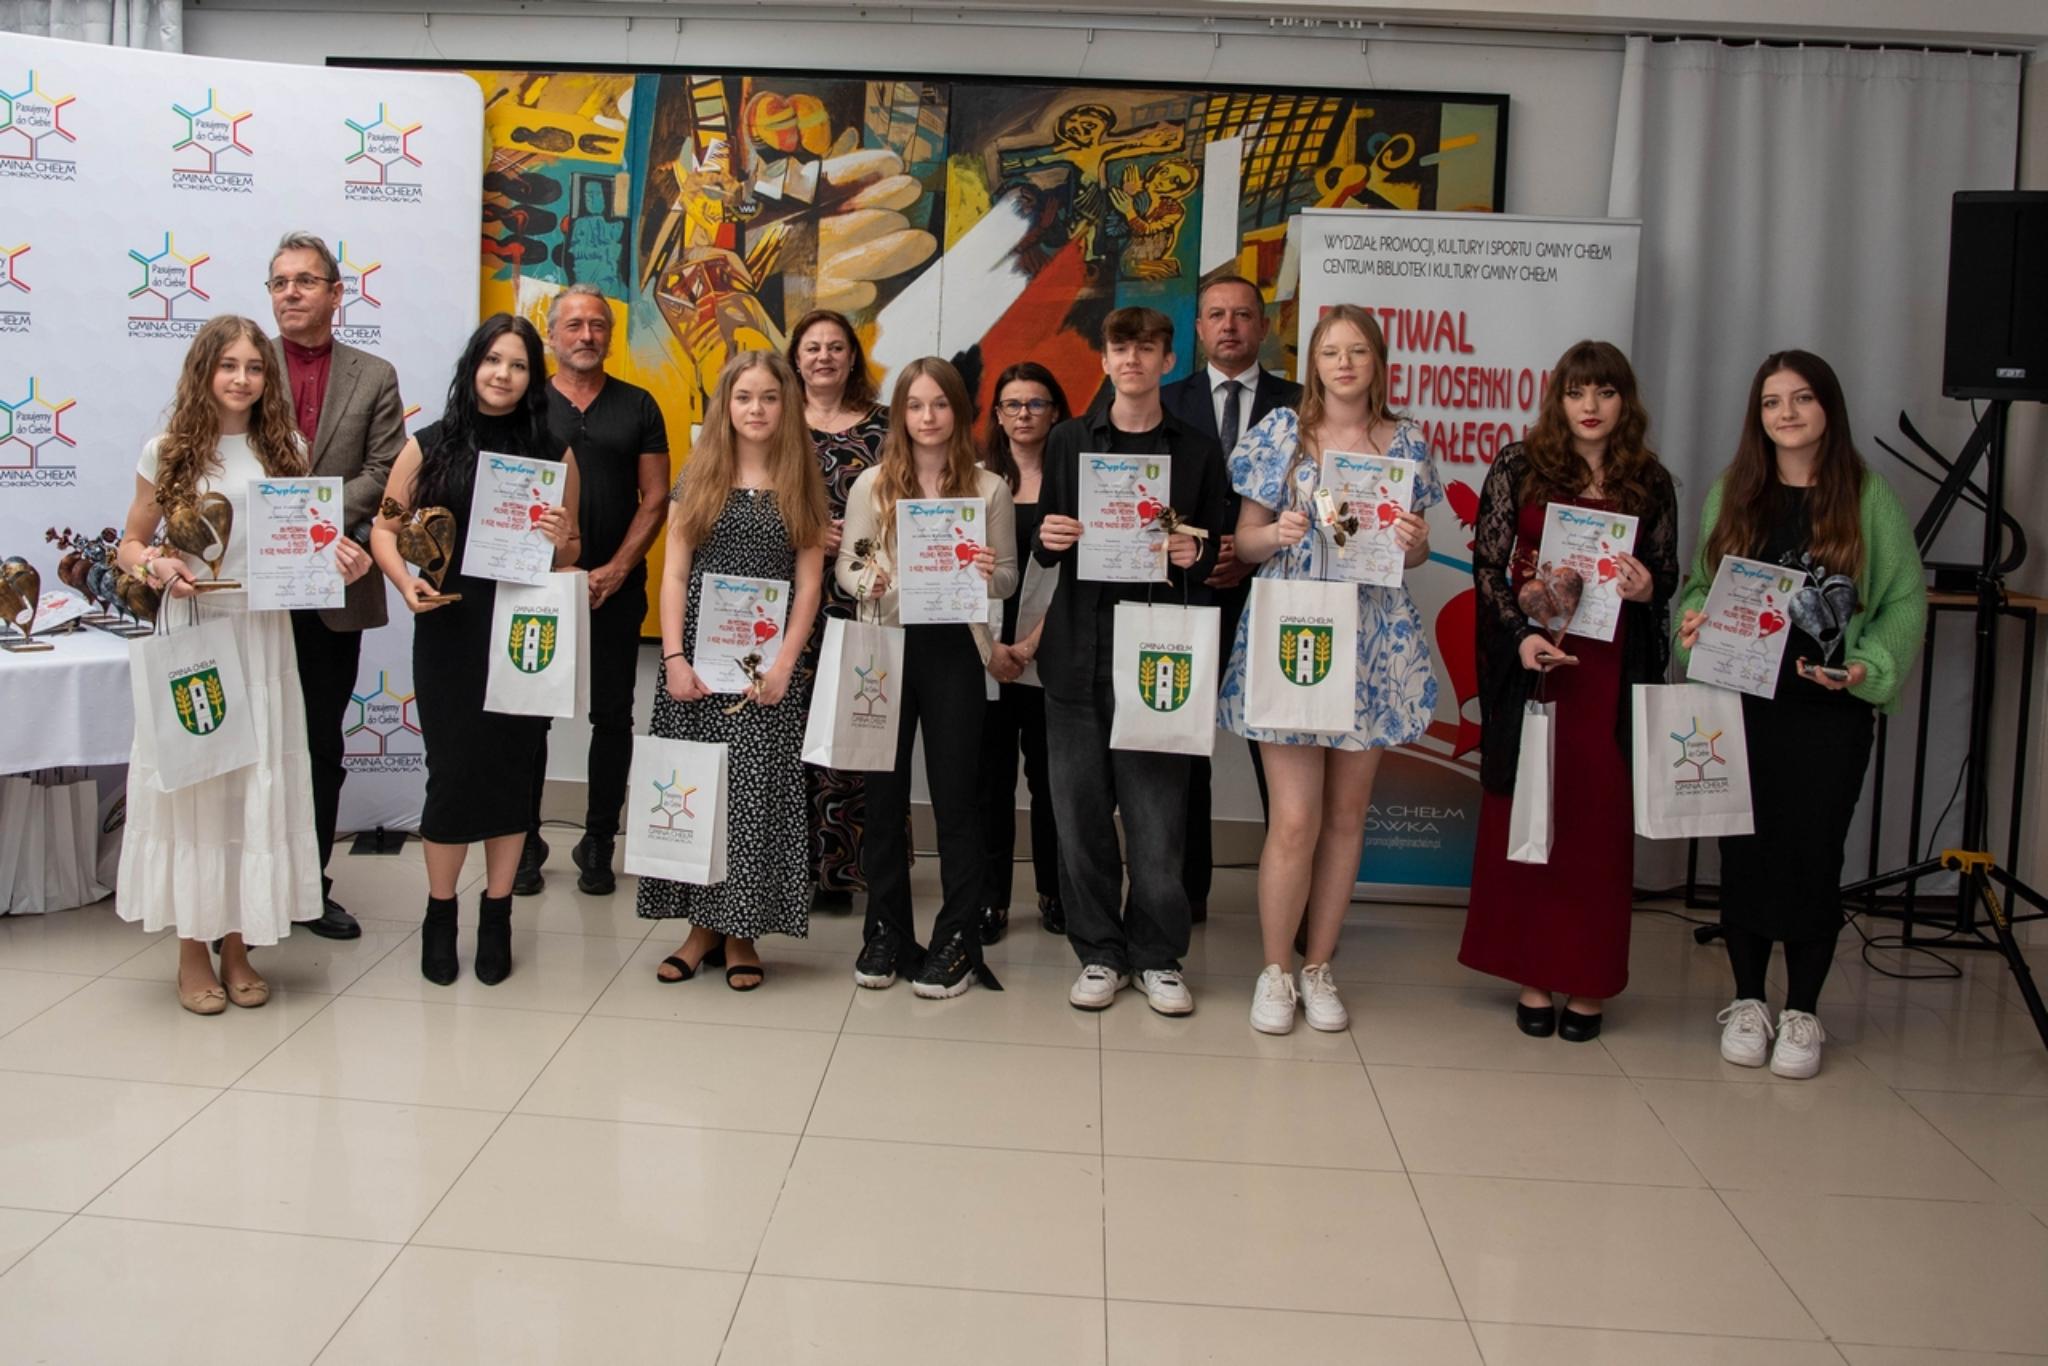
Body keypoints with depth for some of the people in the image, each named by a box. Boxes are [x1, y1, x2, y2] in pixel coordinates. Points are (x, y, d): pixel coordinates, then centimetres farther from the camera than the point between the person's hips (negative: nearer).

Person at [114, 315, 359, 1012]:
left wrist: (343, 561, -8)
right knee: (189, 778, 1)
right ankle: (192, 950, 13)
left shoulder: (286, 450, 7)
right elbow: (130, 544, 7)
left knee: (257, 780, 4)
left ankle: (238, 945, 17)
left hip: (262, 635, 2)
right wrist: (157, 565, -15)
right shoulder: (168, 453, 1)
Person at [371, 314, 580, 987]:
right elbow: (385, 527, 5)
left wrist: (560, 542, -13)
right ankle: (439, 916, 18)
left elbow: (569, 557, 9)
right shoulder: (430, 445, 3)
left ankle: (496, 919, 20)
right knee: (453, 770, 1)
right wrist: (405, 581, -12)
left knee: (512, 770, 6)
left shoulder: (554, 454, 5)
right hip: (449, 632, -1)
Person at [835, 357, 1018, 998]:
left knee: (955, 794, 3)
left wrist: (990, 574, -16)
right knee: (885, 791, 8)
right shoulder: (872, 485, 4)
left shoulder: (988, 488, 2)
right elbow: (845, 565, 5)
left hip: (954, 650, -1)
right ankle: (885, 931, 19)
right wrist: (867, 581, -16)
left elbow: (1009, 578, 6)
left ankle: (956, 940, 12)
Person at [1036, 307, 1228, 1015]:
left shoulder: (1197, 451, 8)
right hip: (1079, 652, 2)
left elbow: (1216, 555, 9)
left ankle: (1157, 957, 14)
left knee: (1157, 815, -1)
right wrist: (1050, 541, -8)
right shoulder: (1069, 440, 11)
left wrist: (1194, 554, -13)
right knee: (1081, 811, 4)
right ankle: (1099, 952, 18)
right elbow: (1045, 548, 14)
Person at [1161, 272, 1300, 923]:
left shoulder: (1296, 403, 6)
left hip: (1267, 595, -1)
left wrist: (1254, 556, -10)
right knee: (1184, 749, 7)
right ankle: (1188, 888, 16)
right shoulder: (1169, 402, 9)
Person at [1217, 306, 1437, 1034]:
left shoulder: (1407, 443, 7)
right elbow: (1244, 541, 2)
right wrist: (1278, 533, -19)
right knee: (1295, 819, -7)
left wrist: (1413, 543, -9)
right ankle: (1274, 970, 10)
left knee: (1346, 814, 9)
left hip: (1373, 645, 3)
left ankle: (1319, 965, 22)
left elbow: (1414, 551, 14)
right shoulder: (1282, 431, 1)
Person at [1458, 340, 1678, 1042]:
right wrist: (1519, 635, -14)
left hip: (1612, 673, 1)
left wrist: (1646, 589, -11)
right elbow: (1488, 563, -1)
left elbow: (1667, 577, 13)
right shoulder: (1519, 467, 2)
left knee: (1601, 825, 3)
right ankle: (1532, 977, 14)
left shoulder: (1650, 482, 7)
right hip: (1533, 665, -1)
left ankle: (1587, 983, 13)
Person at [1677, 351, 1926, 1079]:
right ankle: (1748, 1001, 21)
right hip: (1742, 700, 2)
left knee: (1814, 853, 3)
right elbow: (1698, 582, 12)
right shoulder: (1730, 493, 8)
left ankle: (1803, 1012, 16)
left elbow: (1906, 598, 0)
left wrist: (1866, 667, -13)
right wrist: (1694, 621, -9)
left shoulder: (1868, 497, 0)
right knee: (1744, 850, 6)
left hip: (1831, 713, -2)